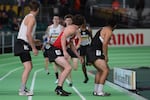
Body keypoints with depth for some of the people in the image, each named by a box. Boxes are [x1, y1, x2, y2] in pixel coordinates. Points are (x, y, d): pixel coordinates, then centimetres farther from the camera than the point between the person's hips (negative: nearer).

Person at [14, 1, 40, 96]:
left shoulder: (28, 17, 16)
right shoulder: (32, 18, -14)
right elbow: (28, 34, -22)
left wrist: (33, 42, 33)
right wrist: (34, 48, -20)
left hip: (23, 45, 10)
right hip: (22, 45, -10)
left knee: (29, 66, 20)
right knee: (28, 68, -16)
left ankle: (23, 87, 28)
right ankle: (22, 91, -17)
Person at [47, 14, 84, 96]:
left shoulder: (74, 30, 20)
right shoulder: (72, 29, -11)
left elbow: (71, 45, 31)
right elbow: (63, 37, -26)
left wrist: (78, 56, 33)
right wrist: (65, 51, -33)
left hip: (57, 51, 11)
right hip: (55, 50, -11)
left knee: (64, 70, 20)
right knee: (68, 67, -19)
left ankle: (59, 89, 26)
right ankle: (59, 88, -19)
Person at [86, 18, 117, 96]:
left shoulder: (102, 29, 23)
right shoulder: (109, 31, -5)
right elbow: (104, 44, -16)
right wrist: (106, 56, -9)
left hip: (91, 52, 10)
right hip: (95, 53, -10)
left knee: (100, 71, 23)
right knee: (105, 70, -15)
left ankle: (96, 91, 29)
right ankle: (100, 92, -17)